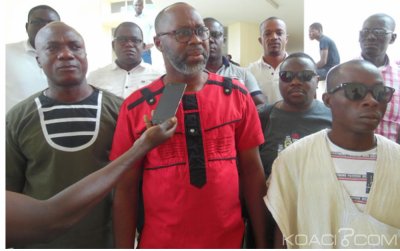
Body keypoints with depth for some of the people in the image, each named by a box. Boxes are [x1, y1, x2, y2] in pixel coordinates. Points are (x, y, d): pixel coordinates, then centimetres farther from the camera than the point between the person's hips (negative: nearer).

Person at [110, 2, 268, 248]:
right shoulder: (135, 108, -9)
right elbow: (126, 189, -4)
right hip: (160, 241, -1)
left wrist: (261, 241, 0)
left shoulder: (237, 95, -5)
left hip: (229, 239, 2)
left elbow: (252, 170, -2)